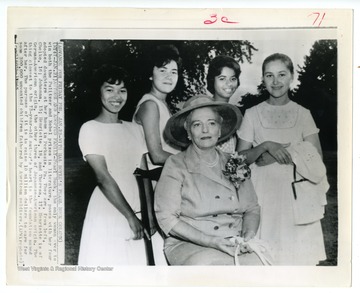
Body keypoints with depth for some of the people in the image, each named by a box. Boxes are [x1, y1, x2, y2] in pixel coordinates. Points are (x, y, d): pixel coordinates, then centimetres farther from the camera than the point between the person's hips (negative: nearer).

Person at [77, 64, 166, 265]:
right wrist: (130, 216, -16)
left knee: (147, 260, 6)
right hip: (108, 213, -4)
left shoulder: (135, 129, 11)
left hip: (139, 210, 5)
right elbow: (103, 177, -12)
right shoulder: (90, 128, -4)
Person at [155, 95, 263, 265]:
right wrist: (211, 241, -15)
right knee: (204, 262, -37)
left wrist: (248, 235, -7)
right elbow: (166, 218, -6)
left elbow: (251, 208, 16)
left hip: (234, 244, 3)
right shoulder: (176, 165, 0)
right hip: (187, 244, -3)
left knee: (259, 262, -29)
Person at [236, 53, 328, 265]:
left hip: (296, 191, 1)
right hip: (265, 192, 0)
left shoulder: (302, 114, 6)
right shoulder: (252, 114, 5)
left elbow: (316, 157, -1)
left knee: (297, 250, -3)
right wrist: (266, 146, -14)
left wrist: (279, 156, -11)